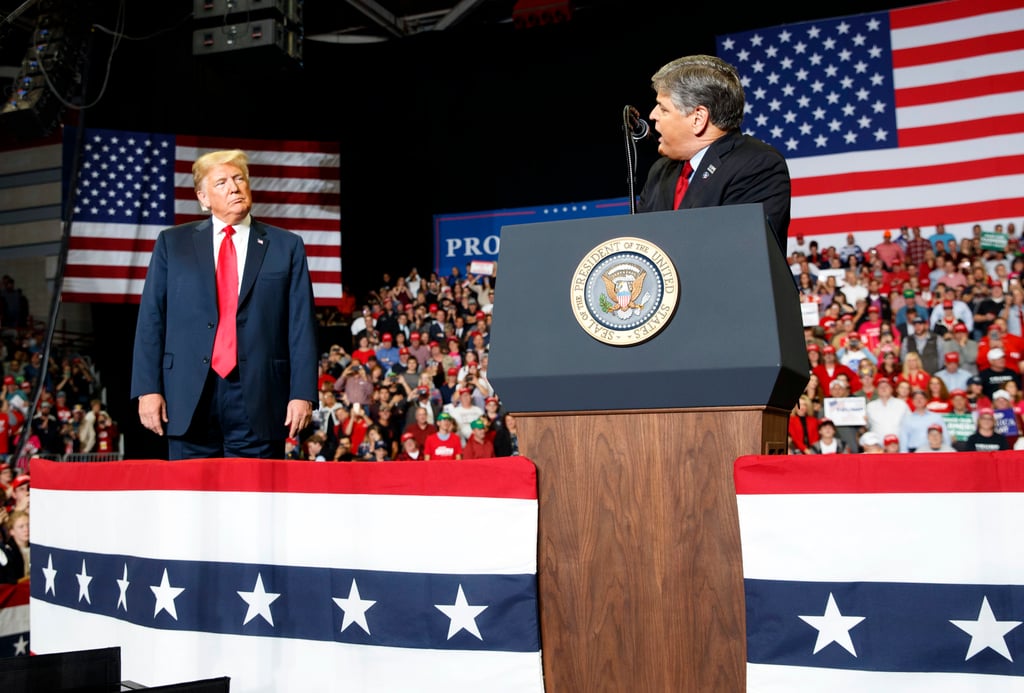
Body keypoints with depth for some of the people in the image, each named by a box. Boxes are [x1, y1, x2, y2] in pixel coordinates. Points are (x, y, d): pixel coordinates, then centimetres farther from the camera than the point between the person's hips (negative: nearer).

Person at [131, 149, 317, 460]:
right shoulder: (172, 243, 11)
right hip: (190, 398, 1)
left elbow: (302, 325, 2)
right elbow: (151, 320, 7)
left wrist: (302, 394, -6)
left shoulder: (287, 246, 8)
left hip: (259, 399, -1)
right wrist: (148, 388, -2)